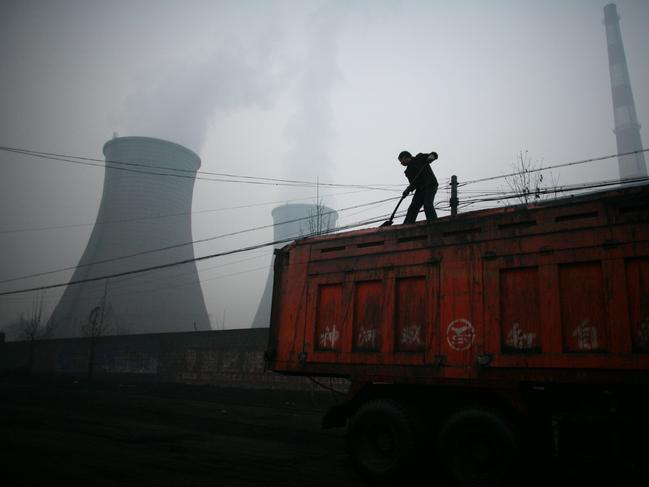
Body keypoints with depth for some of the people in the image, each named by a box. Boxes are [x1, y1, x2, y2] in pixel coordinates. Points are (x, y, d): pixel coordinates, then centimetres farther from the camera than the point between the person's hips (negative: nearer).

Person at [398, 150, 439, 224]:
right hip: (420, 189, 6)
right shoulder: (408, 171, 18)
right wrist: (408, 190, -12)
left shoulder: (420, 158, 6)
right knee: (413, 208, -1)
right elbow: (413, 184, 8)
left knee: (427, 204, -23)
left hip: (430, 185, -6)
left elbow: (434, 154, 5)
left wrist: (431, 156, -18)